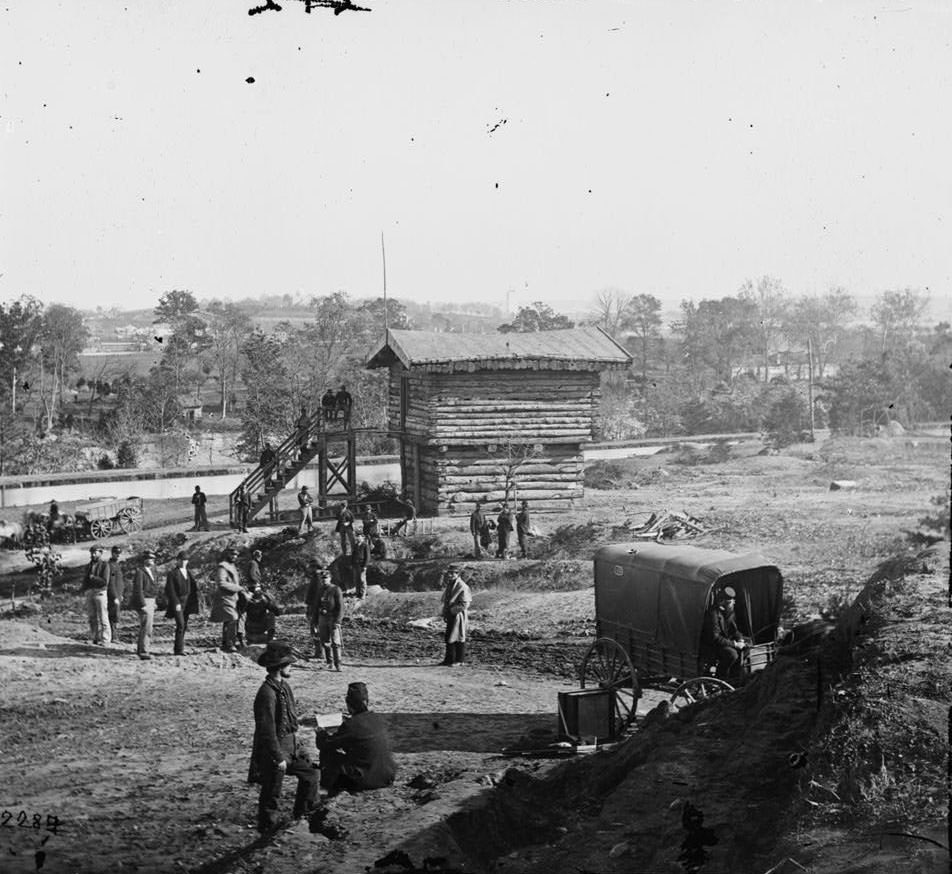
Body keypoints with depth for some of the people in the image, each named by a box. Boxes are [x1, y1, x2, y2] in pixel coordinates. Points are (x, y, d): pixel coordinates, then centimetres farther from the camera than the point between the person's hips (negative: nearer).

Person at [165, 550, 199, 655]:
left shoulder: (190, 573, 11)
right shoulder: (172, 574, -6)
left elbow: (193, 588, 16)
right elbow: (170, 590, -11)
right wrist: (176, 603, -17)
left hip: (187, 602, 6)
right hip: (176, 601, -6)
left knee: (184, 626, 8)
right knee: (180, 625, -14)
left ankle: (177, 648, 18)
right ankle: (179, 649, -12)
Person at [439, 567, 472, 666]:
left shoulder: (462, 587, -13)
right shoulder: (449, 586, 14)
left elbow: (465, 604, -17)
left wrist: (452, 610, -16)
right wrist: (445, 613, 13)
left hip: (458, 616, -9)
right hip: (450, 616, 9)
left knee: (458, 638, -4)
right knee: (448, 638, 10)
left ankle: (459, 660, 2)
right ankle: (449, 659, 16)